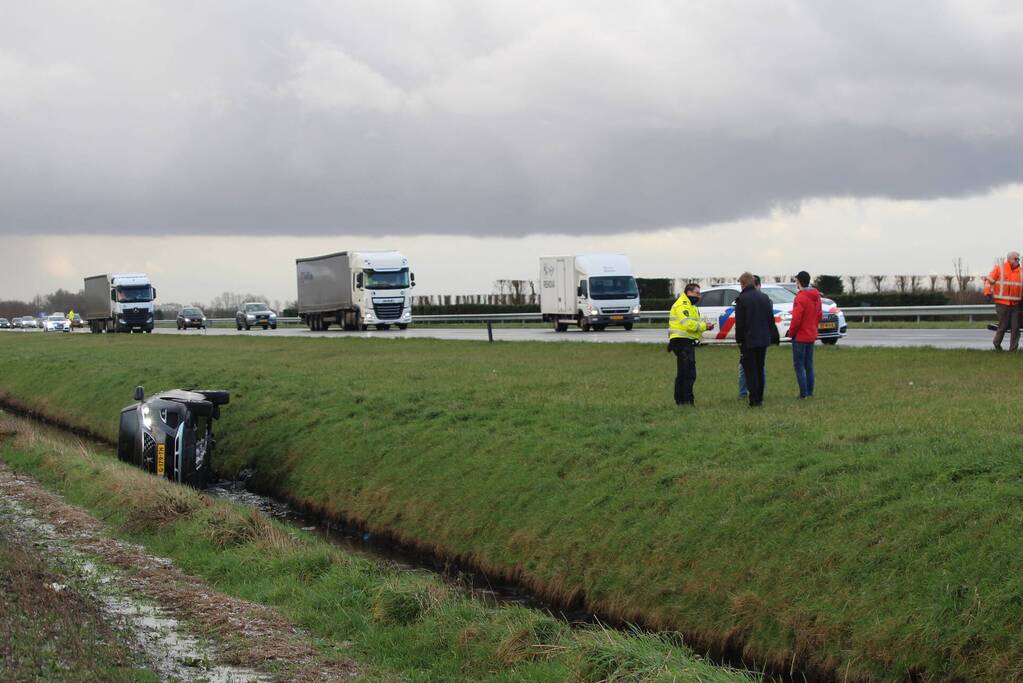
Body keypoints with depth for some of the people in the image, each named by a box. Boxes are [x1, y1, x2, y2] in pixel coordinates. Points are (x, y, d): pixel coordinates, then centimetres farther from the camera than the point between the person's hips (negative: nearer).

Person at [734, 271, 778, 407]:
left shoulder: (742, 299, -12)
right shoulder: (764, 297, 8)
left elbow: (739, 323, -13)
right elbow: (771, 319, 13)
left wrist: (739, 339, -5)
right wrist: (772, 336, 17)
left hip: (748, 340, -6)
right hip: (763, 339, 6)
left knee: (750, 370, -2)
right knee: (760, 369, 15)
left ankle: (754, 400, -6)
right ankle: (760, 398, 17)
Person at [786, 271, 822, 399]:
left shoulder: (800, 297, -19)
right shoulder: (816, 296, 8)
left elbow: (796, 319, -20)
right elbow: (819, 315, 14)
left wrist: (791, 333, -8)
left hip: (800, 336, -8)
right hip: (812, 336, 8)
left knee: (799, 365, -3)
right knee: (809, 364, 14)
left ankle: (804, 393, -6)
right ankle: (810, 392, 16)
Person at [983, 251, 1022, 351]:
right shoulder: (999, 268, -1)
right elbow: (989, 280, -1)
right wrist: (988, 292, -13)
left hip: (1015, 304, 4)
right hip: (1002, 303, -4)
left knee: (1015, 327, 1)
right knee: (1003, 325, -1)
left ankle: (1013, 348, 8)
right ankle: (997, 344, 23)